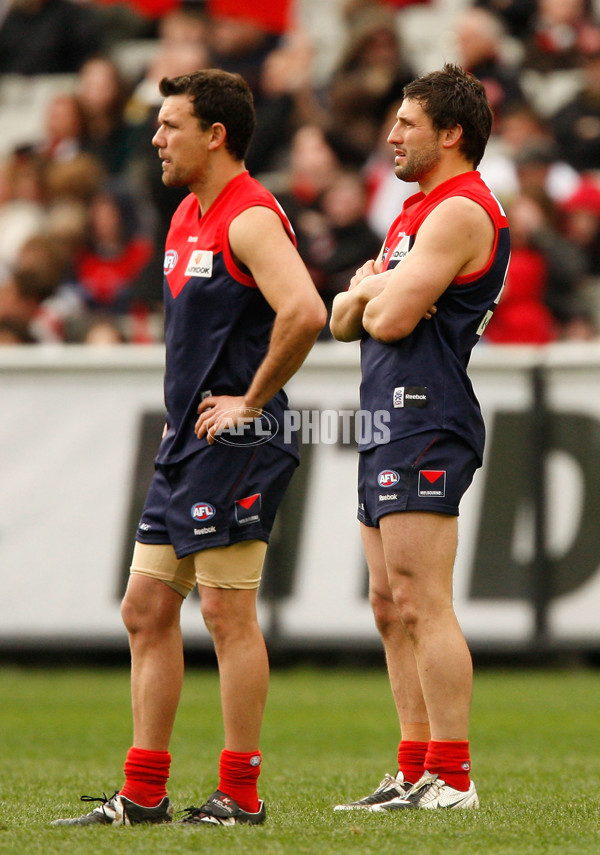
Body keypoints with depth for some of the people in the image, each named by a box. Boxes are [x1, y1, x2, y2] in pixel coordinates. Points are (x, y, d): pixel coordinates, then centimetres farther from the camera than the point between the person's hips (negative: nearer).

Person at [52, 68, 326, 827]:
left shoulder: (251, 218, -14)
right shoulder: (186, 217, 16)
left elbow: (304, 312, -29)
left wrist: (252, 400, -19)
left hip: (234, 444, -10)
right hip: (185, 440, 10)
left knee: (228, 614, -6)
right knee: (145, 610, 9)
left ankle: (240, 794, 0)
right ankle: (143, 794, 12)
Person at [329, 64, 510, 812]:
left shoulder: (460, 211, -11)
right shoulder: (418, 212, 22)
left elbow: (390, 319, -18)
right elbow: (345, 321, 19)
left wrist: (376, 290, 3)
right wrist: (370, 292, -2)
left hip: (425, 422, -11)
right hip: (389, 424, 11)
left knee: (421, 603, -13)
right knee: (391, 608, 10)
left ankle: (451, 779, -15)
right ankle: (415, 773, 12)